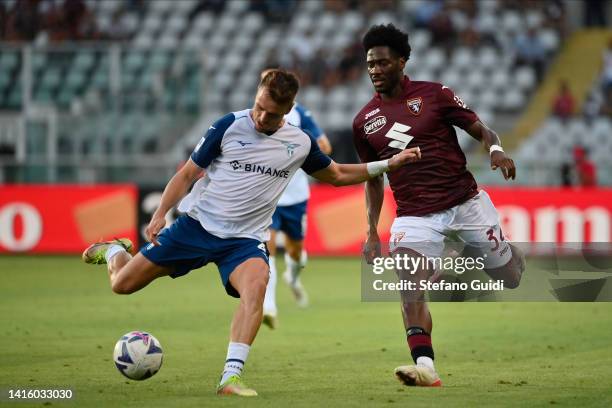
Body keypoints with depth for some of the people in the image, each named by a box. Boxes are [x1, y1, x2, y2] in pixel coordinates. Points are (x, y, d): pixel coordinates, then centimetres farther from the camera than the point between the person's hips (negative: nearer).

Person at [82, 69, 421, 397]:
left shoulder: (300, 144, 2)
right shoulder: (228, 126, -7)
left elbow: (337, 175, 19)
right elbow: (188, 173, 0)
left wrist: (388, 164, 9)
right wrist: (159, 215, -12)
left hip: (243, 240, 1)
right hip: (196, 225, -1)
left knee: (256, 284, -34)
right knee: (122, 284, 0)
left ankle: (231, 377, -37)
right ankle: (114, 251, 38)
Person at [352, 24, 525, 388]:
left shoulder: (434, 95, -2)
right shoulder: (364, 121, 8)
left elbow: (480, 130, 1)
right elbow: (374, 179, 18)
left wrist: (496, 149, -22)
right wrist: (372, 232, 11)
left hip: (467, 202, -1)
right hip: (415, 215, 1)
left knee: (510, 274, 7)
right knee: (409, 285, -23)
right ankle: (425, 366, -31)